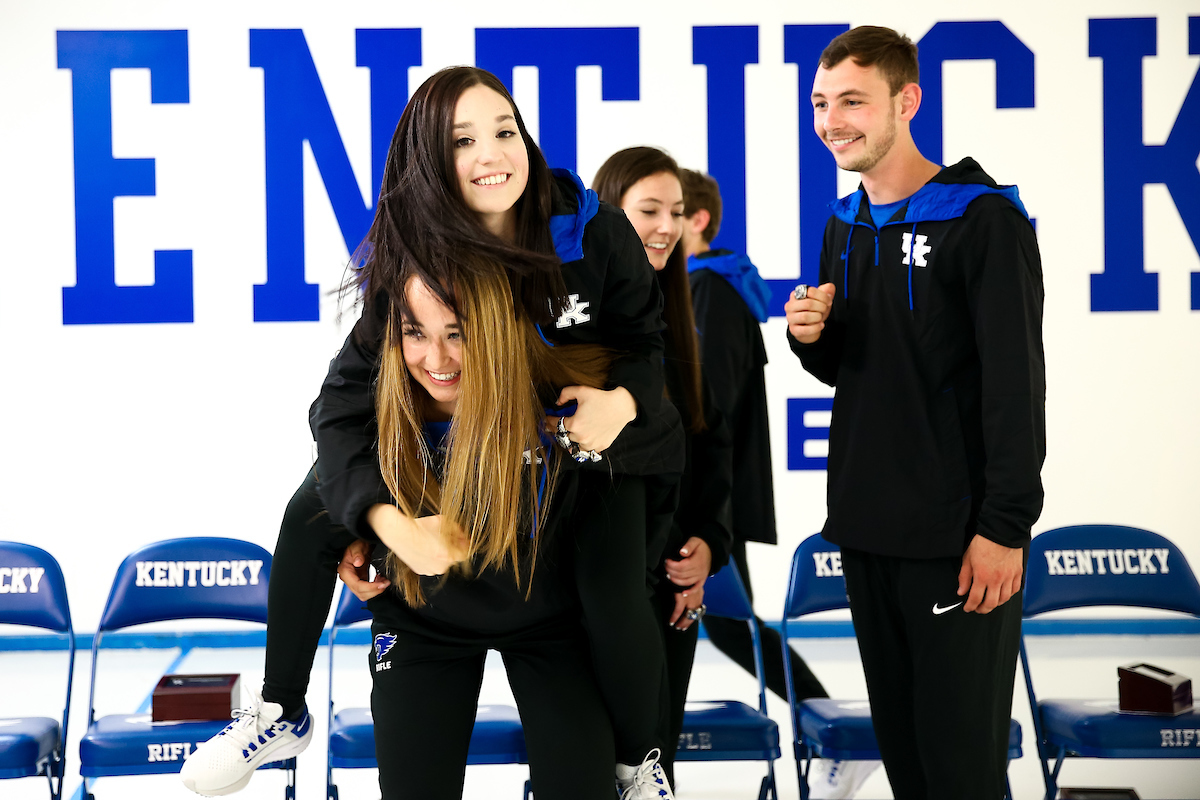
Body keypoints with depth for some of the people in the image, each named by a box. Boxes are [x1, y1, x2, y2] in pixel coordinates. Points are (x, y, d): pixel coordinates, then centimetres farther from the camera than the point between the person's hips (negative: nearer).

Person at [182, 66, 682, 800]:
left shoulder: (594, 231, -24)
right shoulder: (412, 260, -22)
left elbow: (647, 339, -8)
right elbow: (345, 401, -26)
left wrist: (624, 400, -32)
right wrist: (385, 519, -43)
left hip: (592, 435, -2)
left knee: (614, 601, -24)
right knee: (313, 515, -8)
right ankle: (281, 715, 14)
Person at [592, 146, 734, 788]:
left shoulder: (672, 317, 11)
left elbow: (713, 440, 11)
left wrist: (709, 543, -3)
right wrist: (666, 553, -12)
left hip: (678, 578, 6)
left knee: (658, 755, 10)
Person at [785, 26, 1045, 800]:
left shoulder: (983, 218, -10)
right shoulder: (843, 225, 12)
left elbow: (1016, 384, -14)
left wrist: (1006, 526, -18)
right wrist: (811, 335, -2)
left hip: (956, 532, -7)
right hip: (866, 528, 7)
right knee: (896, 732, 13)